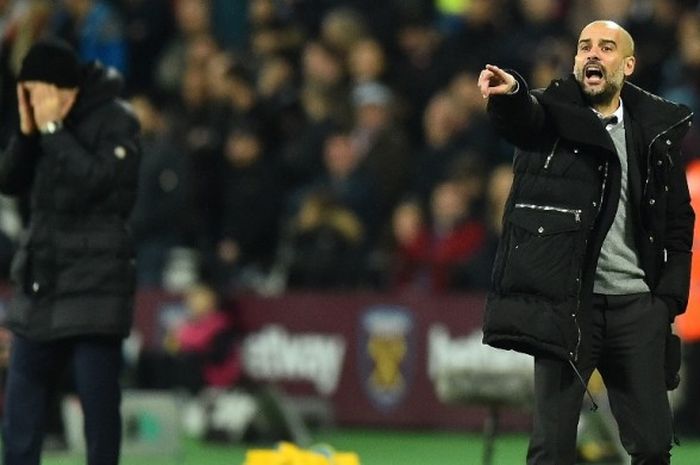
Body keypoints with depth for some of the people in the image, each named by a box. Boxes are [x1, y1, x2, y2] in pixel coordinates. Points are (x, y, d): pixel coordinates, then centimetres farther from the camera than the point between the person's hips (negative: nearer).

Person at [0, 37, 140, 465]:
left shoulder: (116, 121, -9)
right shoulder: (44, 122, 10)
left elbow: (96, 182, -21)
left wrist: (53, 130, -17)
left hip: (95, 282, -7)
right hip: (40, 282, 7)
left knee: (99, 401, -5)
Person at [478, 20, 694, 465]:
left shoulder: (656, 128, 7)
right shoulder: (553, 114, 0)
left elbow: (679, 219, 12)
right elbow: (522, 119, -24)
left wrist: (671, 293, 2)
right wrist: (509, 93, -48)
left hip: (637, 305, 2)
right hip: (568, 301, -2)